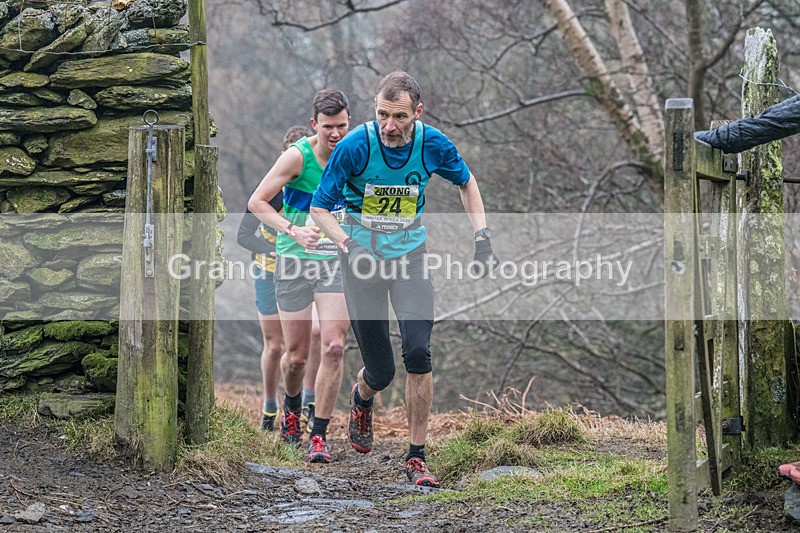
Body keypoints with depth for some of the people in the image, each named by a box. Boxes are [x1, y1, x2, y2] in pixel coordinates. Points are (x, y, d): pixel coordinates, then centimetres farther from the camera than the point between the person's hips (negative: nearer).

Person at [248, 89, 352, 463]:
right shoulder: (297, 156, -12)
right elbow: (256, 202, -9)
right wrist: (292, 229, -22)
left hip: (336, 262, 2)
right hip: (294, 261, -2)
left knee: (334, 348, -13)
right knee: (296, 355, 4)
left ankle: (319, 435, -5)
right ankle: (291, 406, 38)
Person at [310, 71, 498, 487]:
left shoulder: (432, 144, -10)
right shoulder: (355, 146, -18)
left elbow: (466, 182, 11)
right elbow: (319, 208, -11)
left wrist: (482, 236, 2)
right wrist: (348, 244, -27)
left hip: (410, 257, 1)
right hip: (363, 259, -1)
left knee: (418, 352, -18)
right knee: (380, 371, 2)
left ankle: (416, 458, -9)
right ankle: (361, 398, 42)